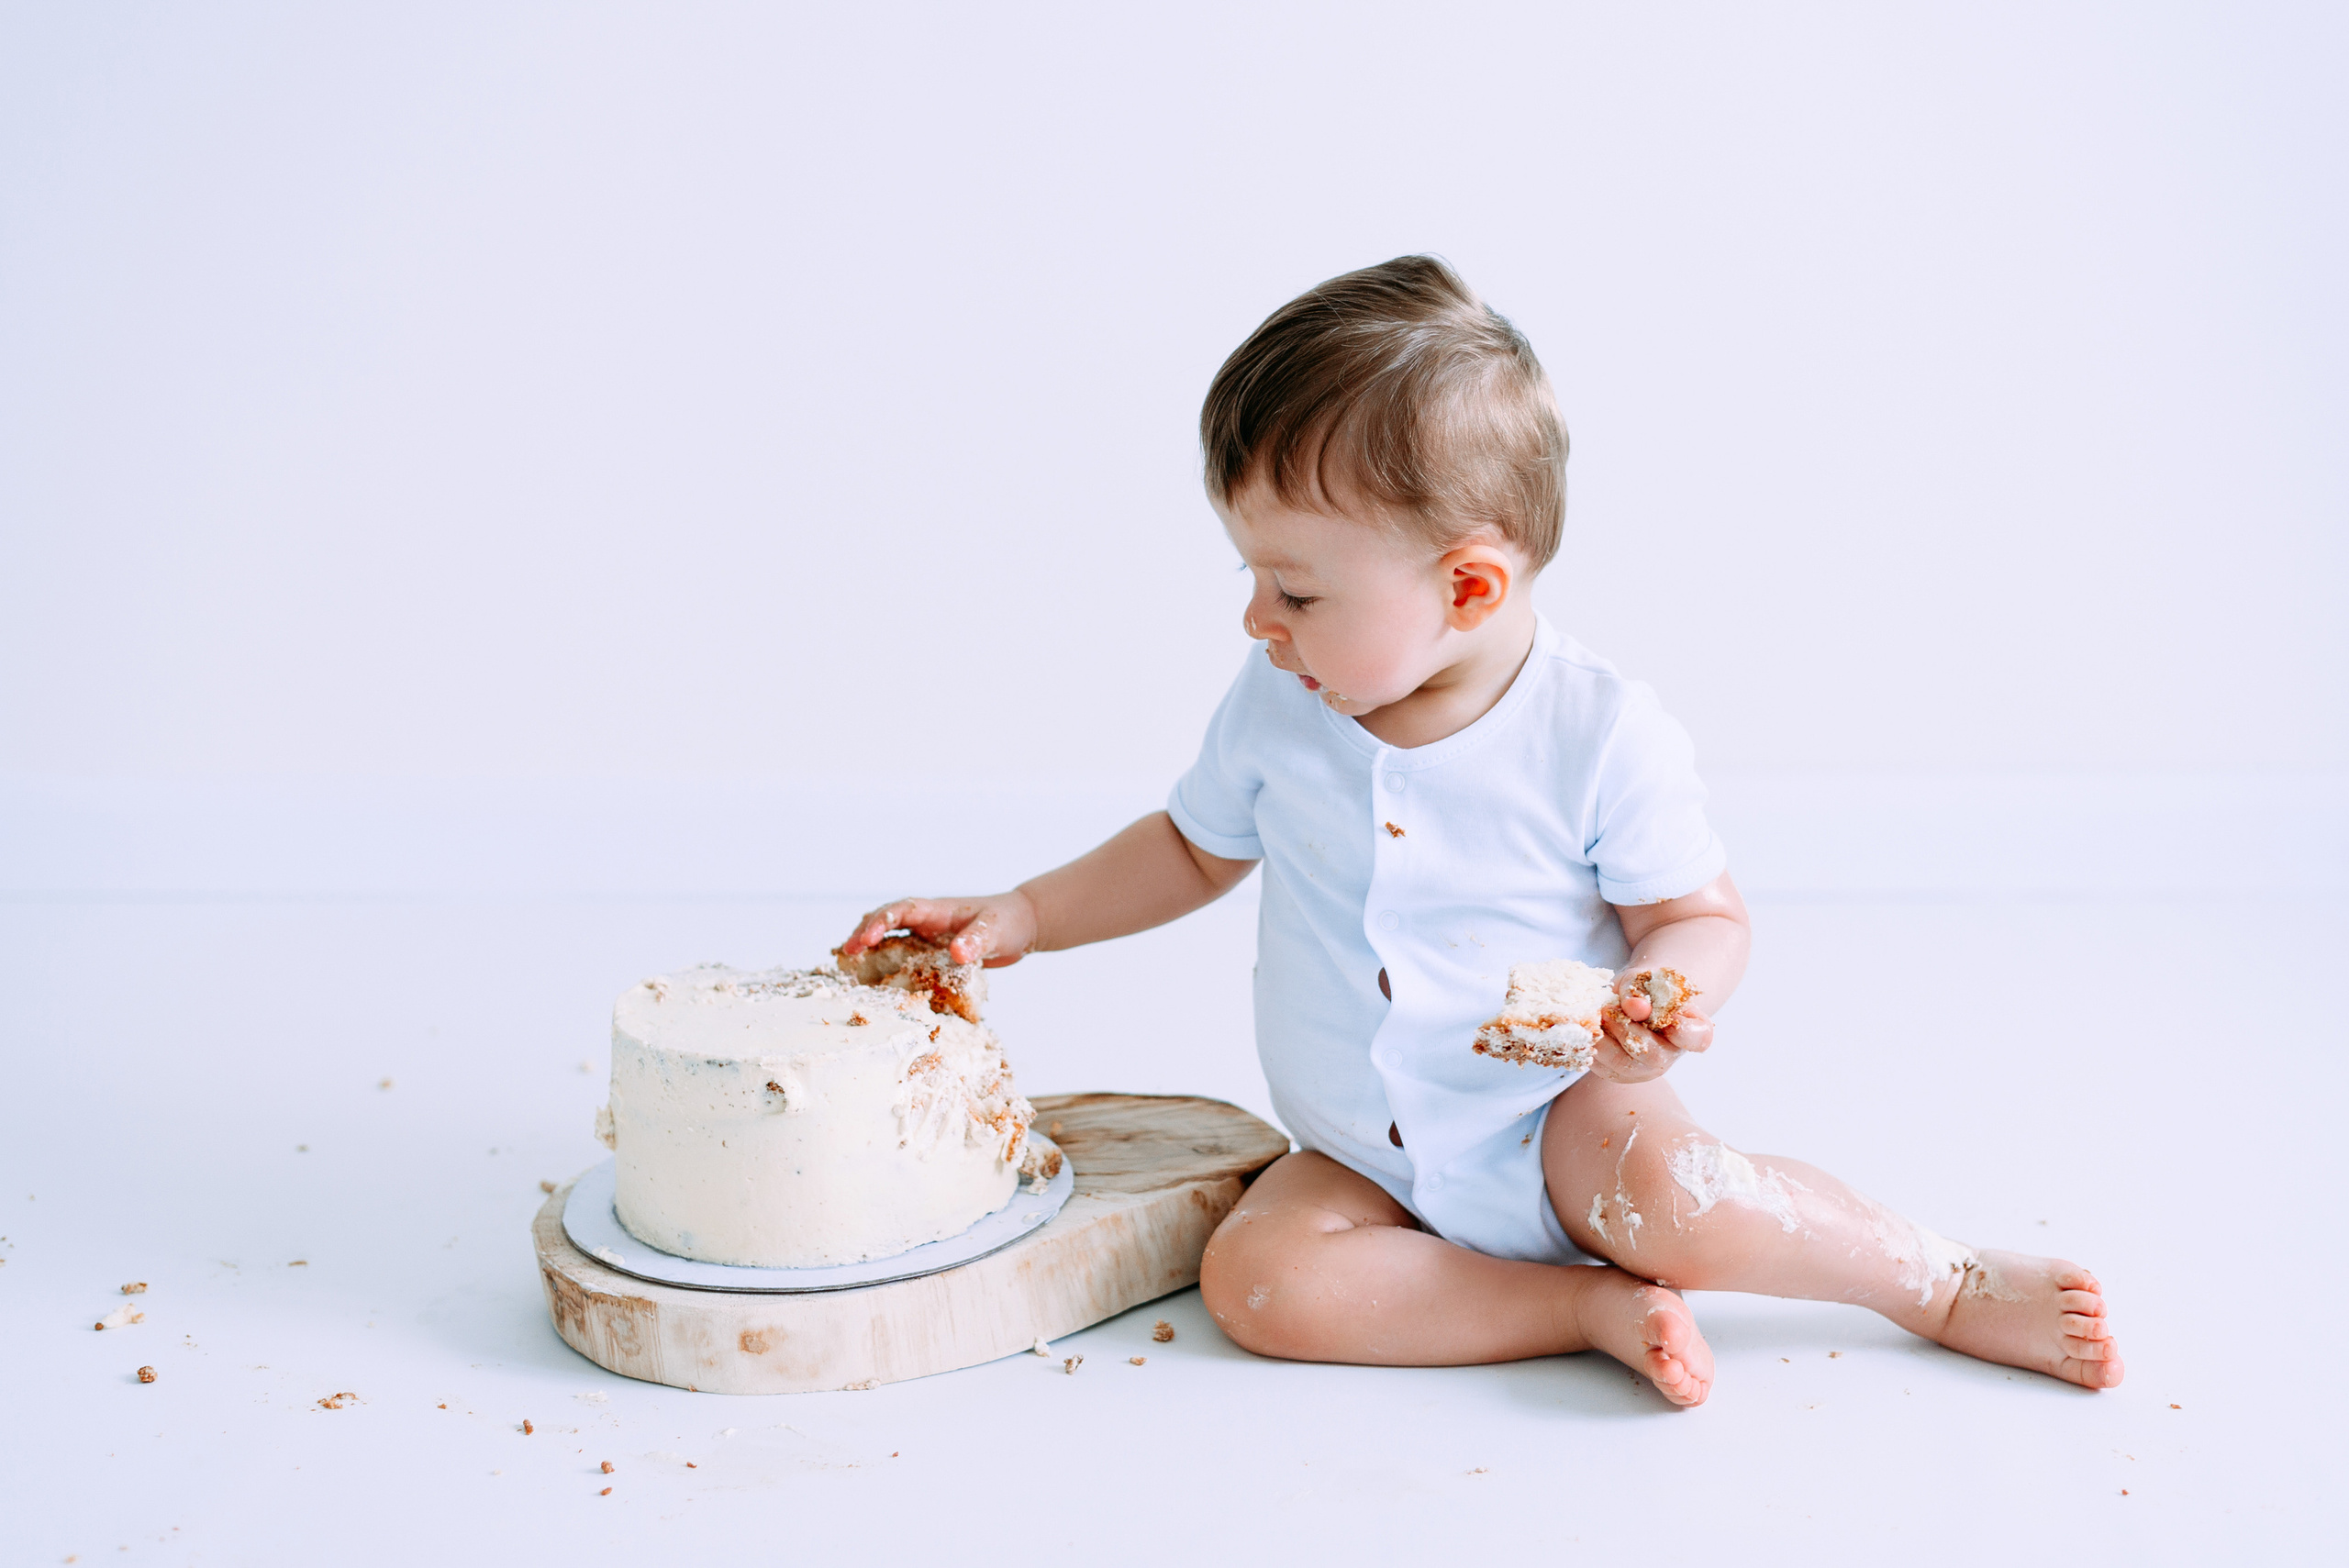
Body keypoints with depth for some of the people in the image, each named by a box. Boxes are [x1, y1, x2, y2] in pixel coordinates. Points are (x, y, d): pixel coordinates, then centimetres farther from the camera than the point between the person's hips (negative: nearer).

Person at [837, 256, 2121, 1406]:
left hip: (1555, 1124, -4)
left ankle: (1947, 1283, -8)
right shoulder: (1275, 710, -5)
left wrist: (1663, 995, -30)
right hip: (1365, 1162, 4)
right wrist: (1022, 917, 7)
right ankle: (1591, 1306, -18)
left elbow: (1702, 915, -7)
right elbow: (1195, 849, 13)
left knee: (1657, 1190, -34)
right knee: (1255, 1278, -23)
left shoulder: (1603, 736, -17)